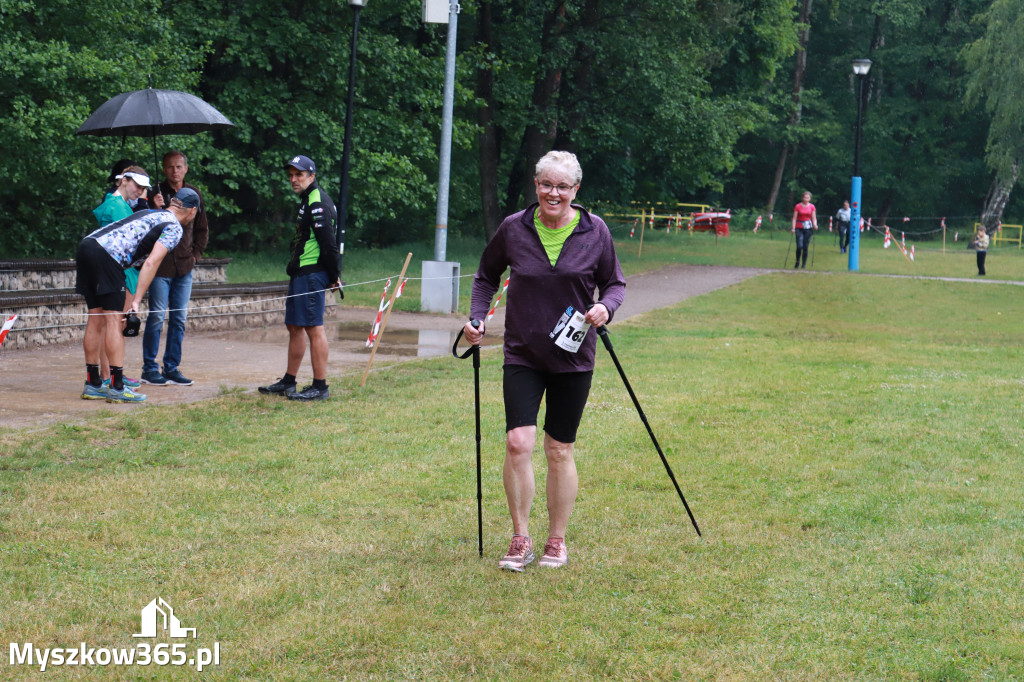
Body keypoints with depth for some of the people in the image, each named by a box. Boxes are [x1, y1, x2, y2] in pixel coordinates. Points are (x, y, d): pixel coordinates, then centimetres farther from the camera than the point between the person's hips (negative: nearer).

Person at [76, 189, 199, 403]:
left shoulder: (151, 213, 28)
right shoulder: (174, 228, 3)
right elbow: (151, 263, -10)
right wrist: (136, 301, -14)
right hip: (107, 256, -8)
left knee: (96, 319, 13)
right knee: (114, 320, -5)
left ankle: (92, 385, 17)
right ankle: (117, 387, -6)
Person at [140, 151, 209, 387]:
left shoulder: (194, 195, 10)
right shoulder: (156, 194, -4)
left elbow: (202, 229, 20)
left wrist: (195, 254, 9)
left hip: (184, 267, 4)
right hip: (160, 265, -4)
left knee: (179, 319, 6)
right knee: (157, 316, -4)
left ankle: (172, 367, 12)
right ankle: (150, 368, 4)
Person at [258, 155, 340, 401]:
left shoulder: (318, 203, -15)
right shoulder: (307, 201, 19)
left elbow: (328, 243, -20)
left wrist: (333, 277, -16)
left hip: (312, 274, -11)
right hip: (301, 274, 11)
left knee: (314, 328, -8)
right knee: (294, 326, 15)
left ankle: (320, 386, -6)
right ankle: (288, 382, 23)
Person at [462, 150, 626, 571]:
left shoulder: (594, 232, -3)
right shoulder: (513, 229, -2)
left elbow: (615, 283, 7)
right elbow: (487, 275, 14)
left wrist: (606, 307, -15)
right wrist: (477, 317, 0)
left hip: (573, 358, 0)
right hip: (522, 355, 0)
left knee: (560, 450, 6)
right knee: (518, 442, -12)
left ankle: (557, 541, 21)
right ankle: (520, 539, 2)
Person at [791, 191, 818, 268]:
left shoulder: (812, 207, 6)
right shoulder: (798, 206, 0)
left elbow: (814, 218, 6)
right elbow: (794, 218, -2)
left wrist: (815, 225, -13)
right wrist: (793, 228, -11)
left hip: (808, 228, 2)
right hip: (799, 228, -2)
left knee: (806, 247, 0)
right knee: (799, 246, -12)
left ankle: (804, 263, 10)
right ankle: (797, 261, 9)